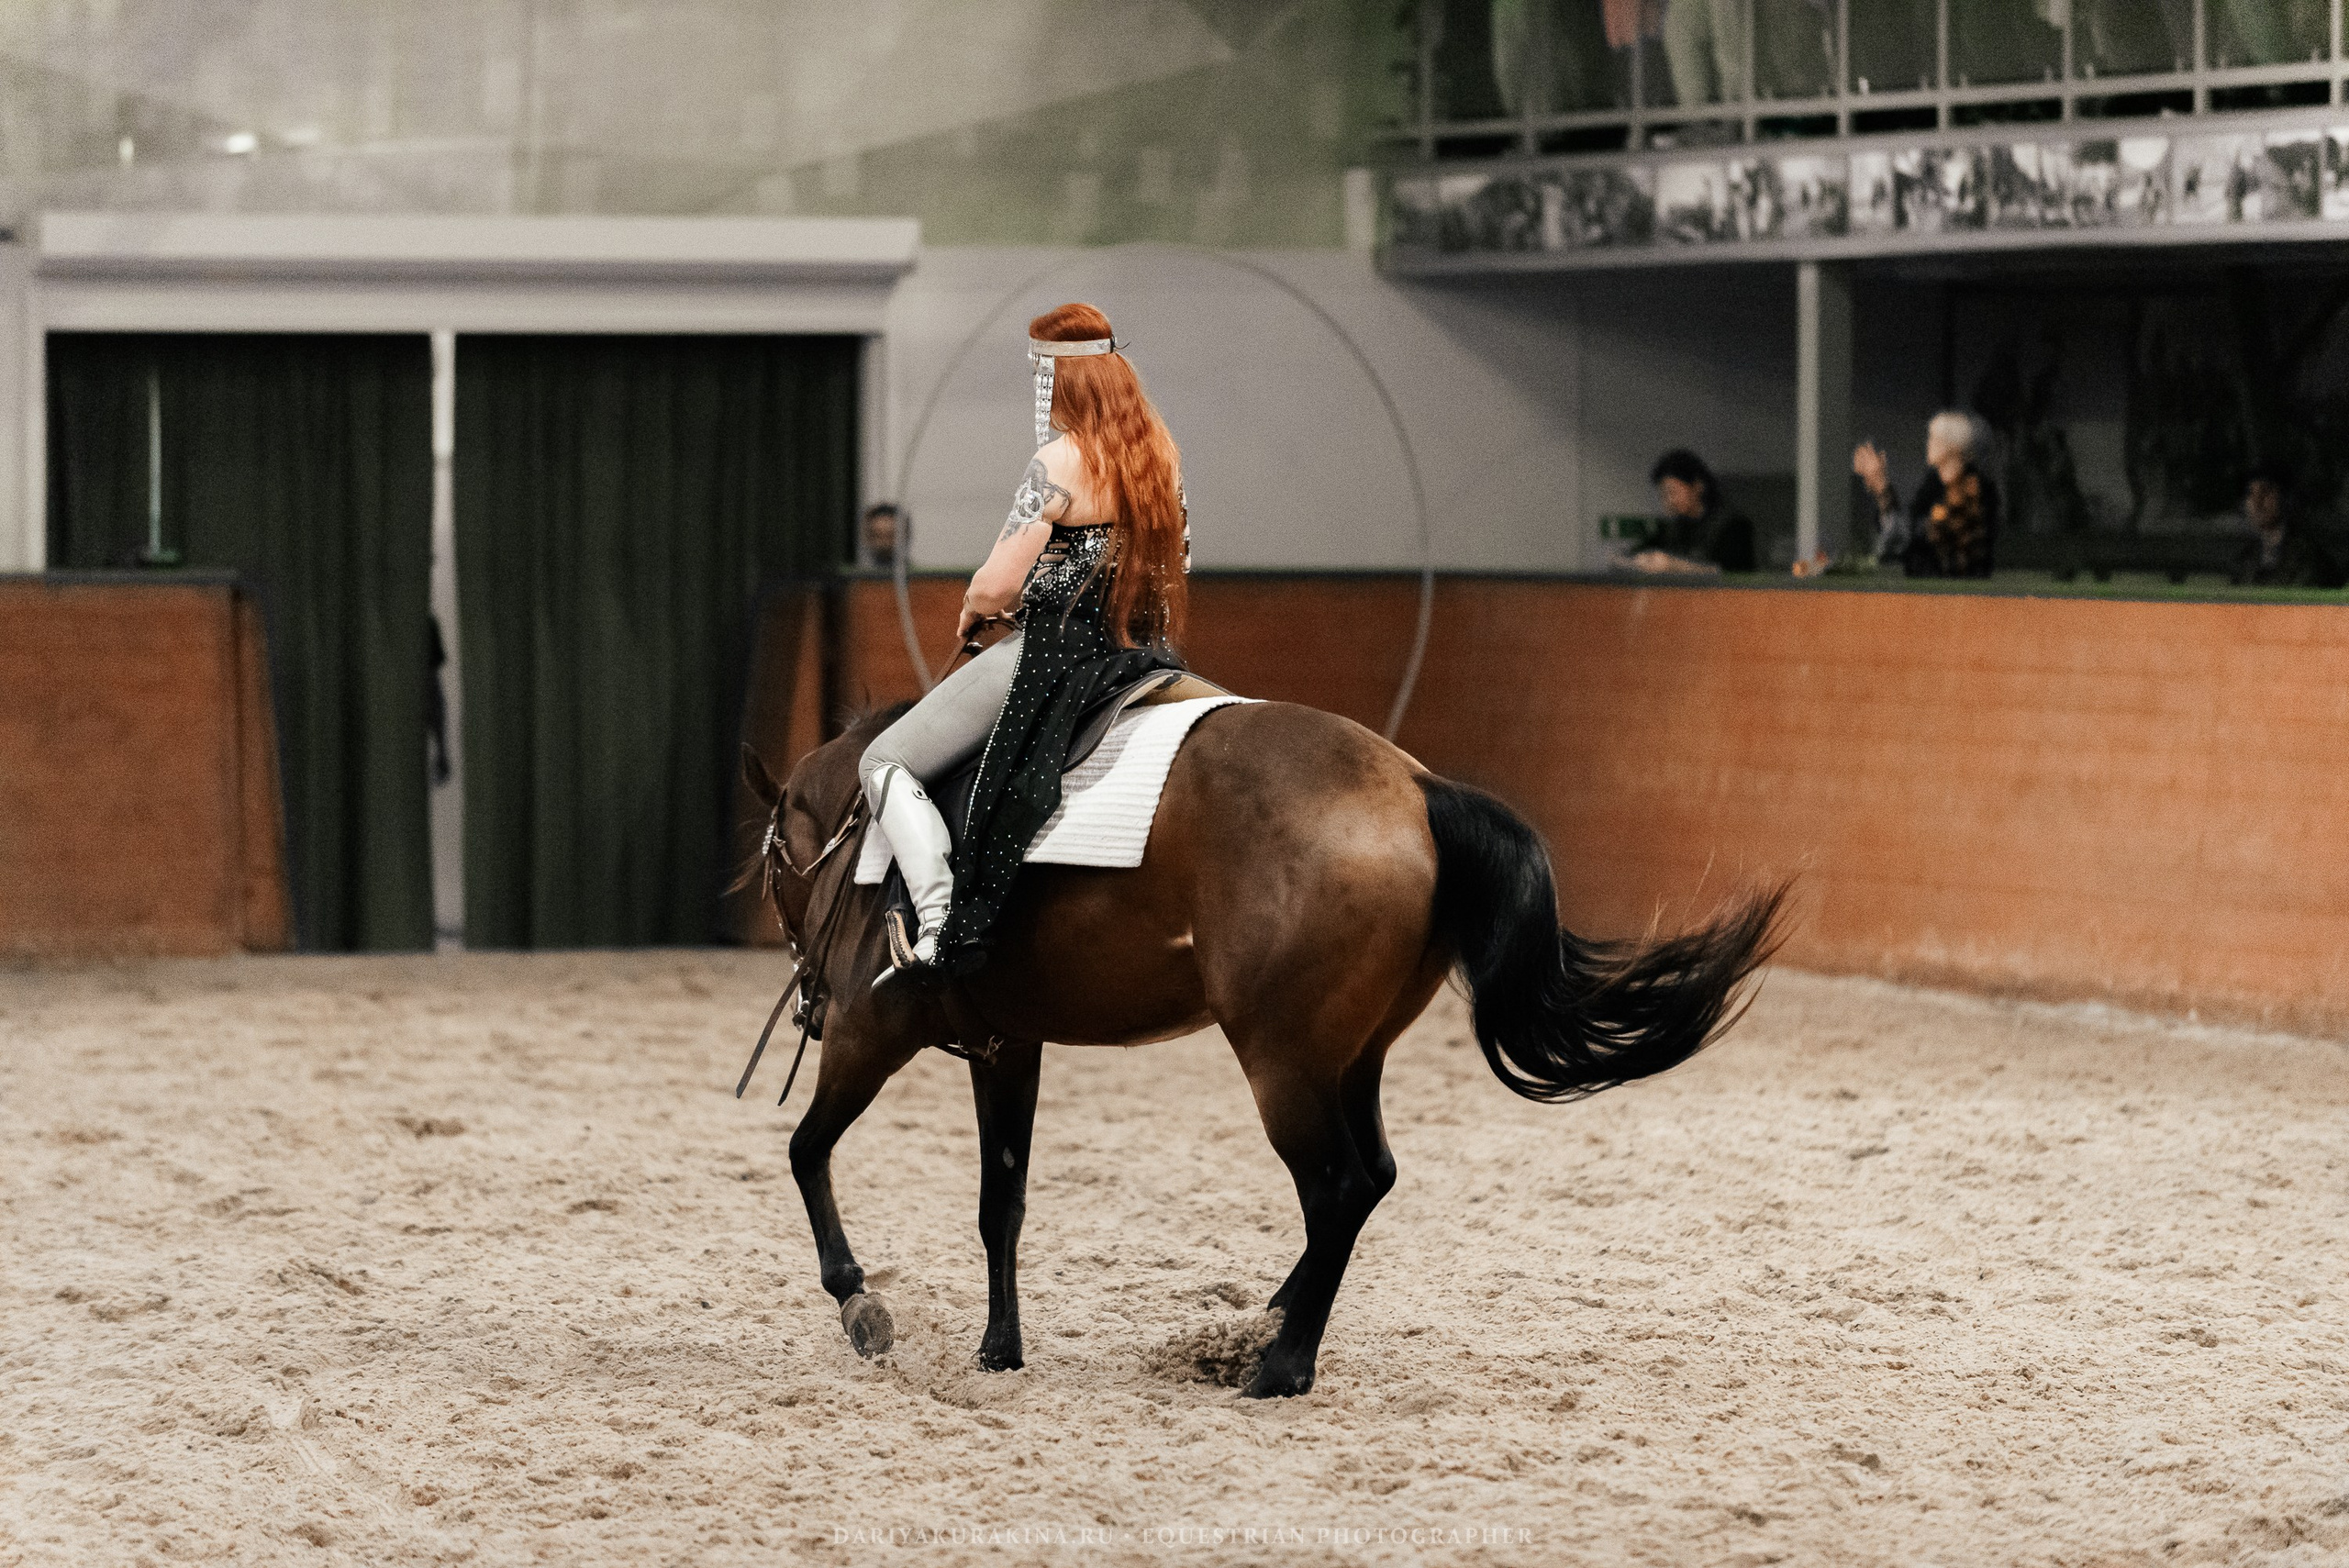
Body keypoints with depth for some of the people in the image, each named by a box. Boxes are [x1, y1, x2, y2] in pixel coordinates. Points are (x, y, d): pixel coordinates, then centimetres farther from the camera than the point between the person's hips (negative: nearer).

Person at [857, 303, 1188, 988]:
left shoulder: (1058, 463, -18)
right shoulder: (1160, 451, 5)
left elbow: (994, 588, -19)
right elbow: (1177, 559, 18)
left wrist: (973, 610, 4)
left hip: (1053, 652, -8)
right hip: (1142, 652, 8)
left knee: (886, 763, 0)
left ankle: (943, 926, -15)